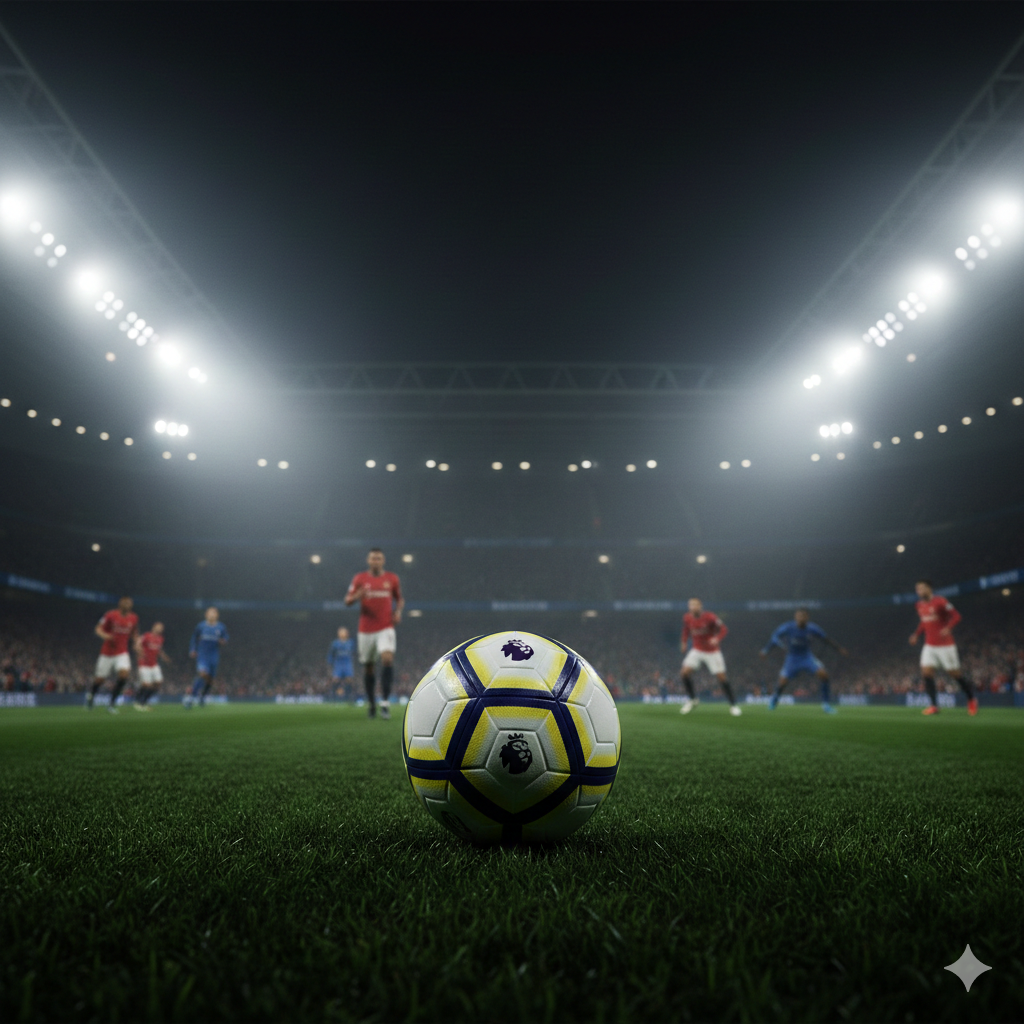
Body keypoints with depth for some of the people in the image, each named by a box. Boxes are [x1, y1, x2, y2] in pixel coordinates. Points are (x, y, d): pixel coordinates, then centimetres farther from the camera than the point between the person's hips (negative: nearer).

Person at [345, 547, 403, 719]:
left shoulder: (392, 578, 6)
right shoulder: (359, 579, 4)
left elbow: (400, 599, 18)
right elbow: (347, 601, 1)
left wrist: (398, 611, -3)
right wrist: (357, 596, -21)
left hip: (386, 628, -1)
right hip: (366, 630, 1)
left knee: (388, 659, -22)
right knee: (368, 667, 8)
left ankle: (385, 702, -19)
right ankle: (371, 704, 24)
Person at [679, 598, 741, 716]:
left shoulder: (710, 617, -21)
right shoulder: (687, 618, -7)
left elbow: (724, 628, -16)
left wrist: (717, 639, -33)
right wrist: (684, 642, 6)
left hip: (712, 652, -3)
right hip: (696, 651, 3)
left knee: (721, 677, -5)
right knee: (685, 672, -13)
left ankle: (733, 704, 12)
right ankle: (692, 699, 7)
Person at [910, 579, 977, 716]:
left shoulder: (939, 601, -13)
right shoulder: (920, 605, 9)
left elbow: (956, 615, -14)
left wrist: (948, 628, -30)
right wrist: (916, 634, 8)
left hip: (945, 645, -6)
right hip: (929, 645, 6)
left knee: (955, 673, 3)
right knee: (926, 672, -8)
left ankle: (971, 700, 27)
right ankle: (934, 706, -4)